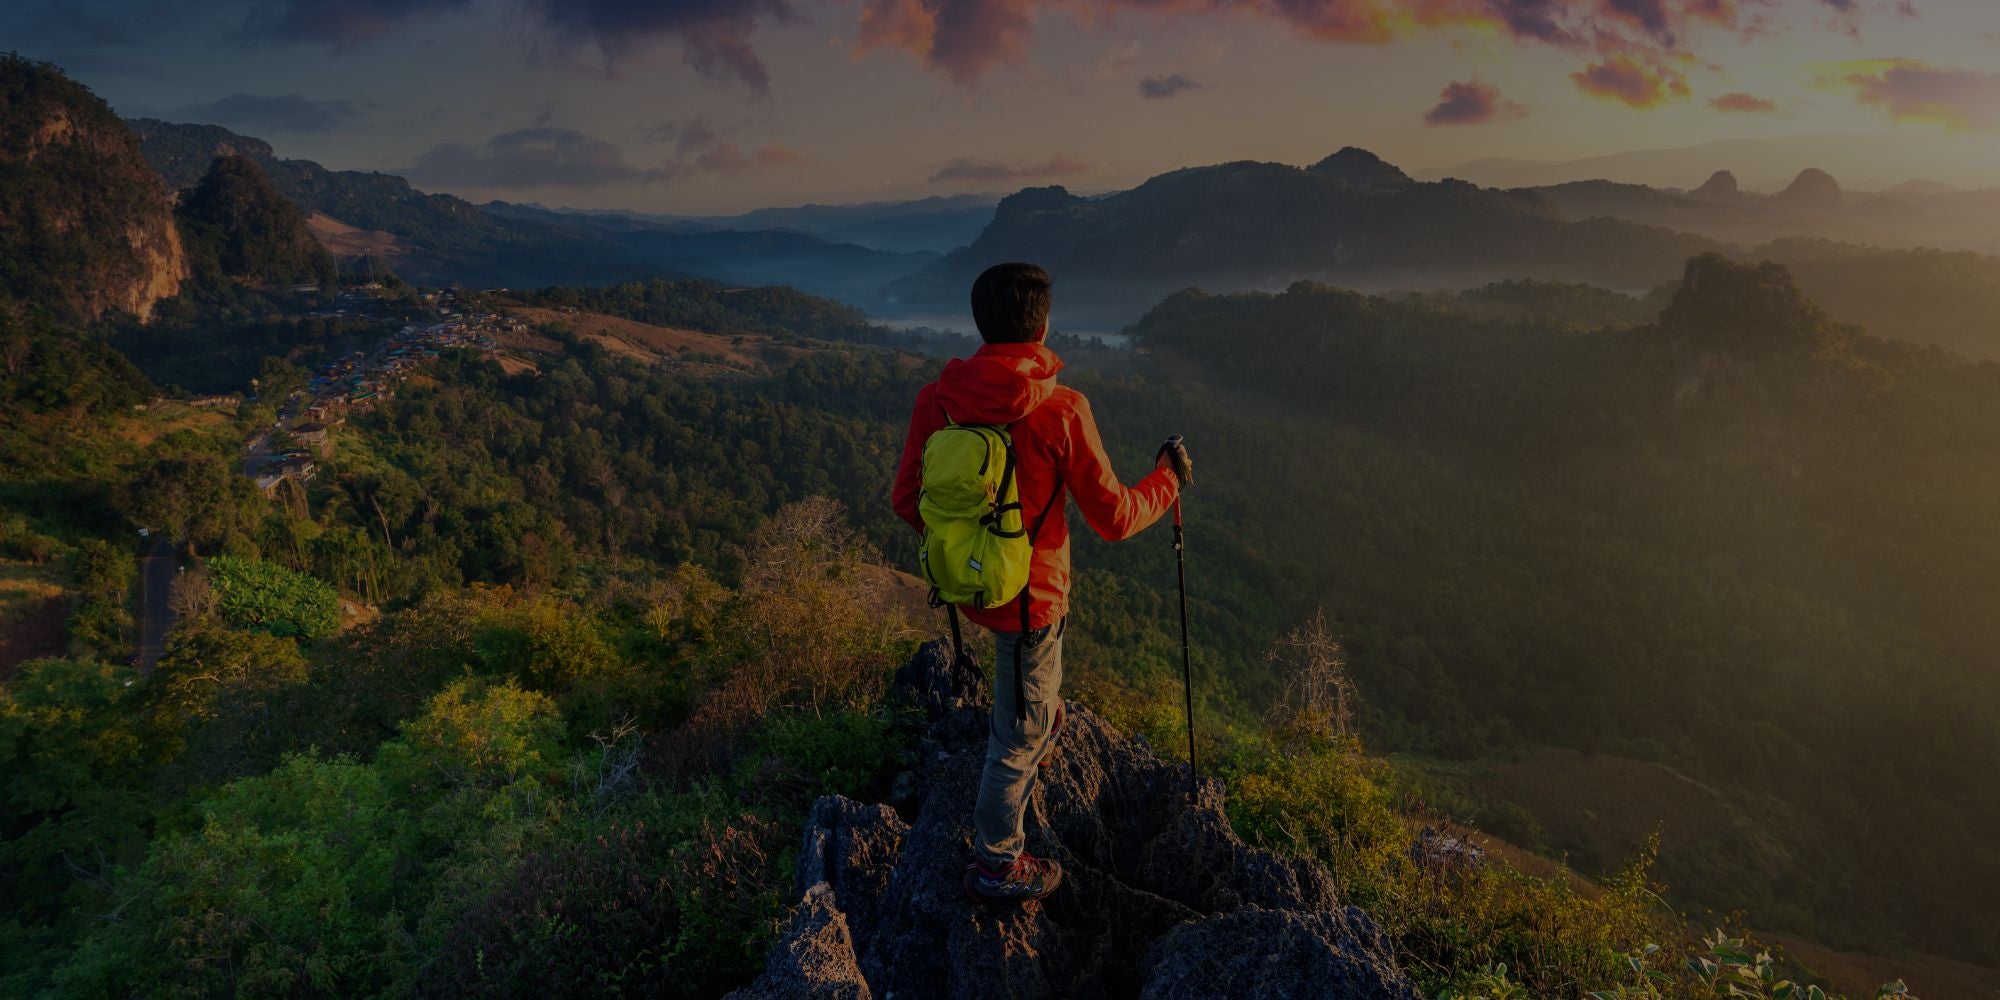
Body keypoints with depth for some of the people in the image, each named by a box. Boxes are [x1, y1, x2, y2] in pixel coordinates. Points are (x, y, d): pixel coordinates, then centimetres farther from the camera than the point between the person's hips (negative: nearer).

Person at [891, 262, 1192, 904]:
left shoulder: (936, 399, -11)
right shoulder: (1062, 411, -24)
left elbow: (908, 501, -2)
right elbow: (1114, 519, -16)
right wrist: (1168, 478, 4)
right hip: (1028, 593, -6)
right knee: (1021, 732, 12)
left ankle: (1042, 726, 63)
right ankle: (996, 868, 27)